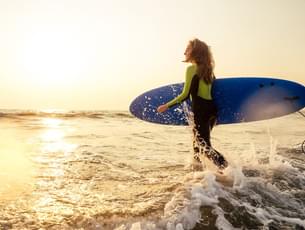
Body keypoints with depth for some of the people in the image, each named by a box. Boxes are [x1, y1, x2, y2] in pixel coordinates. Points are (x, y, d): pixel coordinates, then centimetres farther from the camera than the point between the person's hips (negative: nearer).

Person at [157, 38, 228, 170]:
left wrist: (167, 106, -5)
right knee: (198, 141, 23)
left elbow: (185, 95, -13)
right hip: (212, 110, 8)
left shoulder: (192, 68, -9)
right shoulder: (208, 69, 13)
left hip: (201, 111, -8)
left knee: (204, 146, -4)